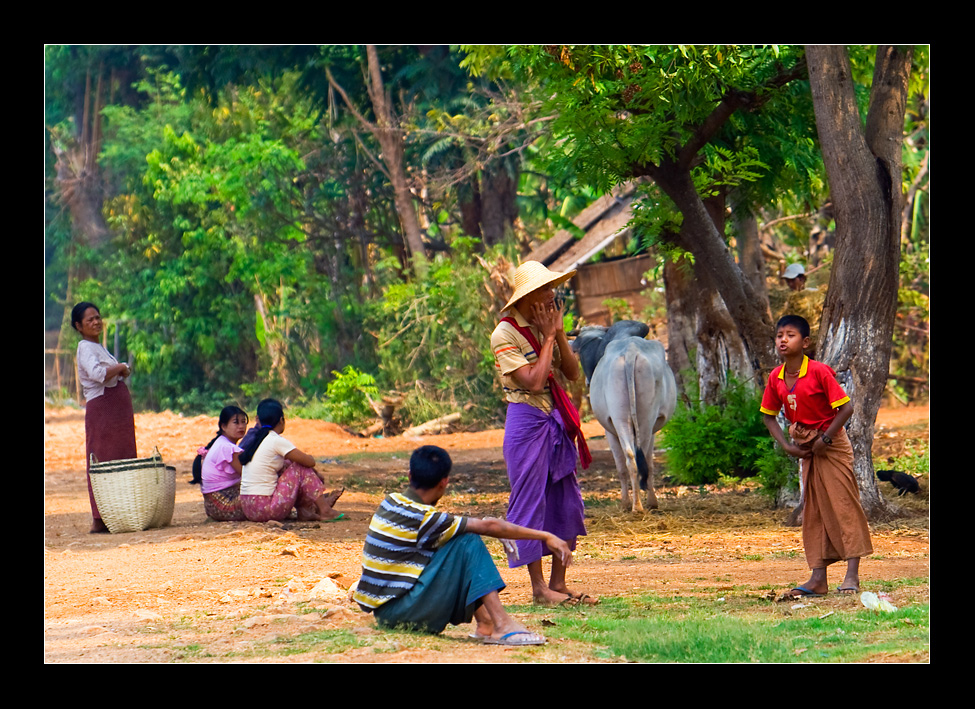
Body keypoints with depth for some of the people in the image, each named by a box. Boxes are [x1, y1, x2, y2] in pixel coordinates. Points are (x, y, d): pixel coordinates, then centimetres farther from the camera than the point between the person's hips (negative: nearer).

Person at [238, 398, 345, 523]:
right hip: (265, 510, -8)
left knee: (287, 465, 22)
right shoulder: (276, 441, -12)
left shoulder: (254, 440, 12)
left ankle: (304, 511, 22)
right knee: (301, 468, 2)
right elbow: (310, 462, -10)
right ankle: (324, 511, 5)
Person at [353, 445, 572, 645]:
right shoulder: (422, 518, -18)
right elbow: (489, 526, -16)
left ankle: (485, 622, 6)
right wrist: (546, 537, -11)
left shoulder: (391, 502, 8)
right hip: (399, 614, -9)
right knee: (468, 544, -16)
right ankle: (501, 626, -22)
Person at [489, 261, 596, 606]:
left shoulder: (545, 326, 10)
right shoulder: (505, 335, -13)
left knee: (567, 503, 7)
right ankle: (539, 588, 1)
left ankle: (558, 583, 14)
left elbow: (573, 373, 5)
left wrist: (559, 332, -5)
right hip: (526, 420, -7)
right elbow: (534, 382, -20)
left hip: (556, 421, 8)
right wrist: (548, 338, -14)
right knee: (530, 501, -3)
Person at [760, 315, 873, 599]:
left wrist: (825, 440, -19)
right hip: (806, 448, 7)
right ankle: (818, 578, 7)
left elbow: (846, 408, -20)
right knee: (813, 512, 6)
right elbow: (770, 416, 9)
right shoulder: (775, 378, -2)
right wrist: (787, 446, -3)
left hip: (832, 444, -7)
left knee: (843, 504, -6)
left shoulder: (819, 372, -19)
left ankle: (852, 574, -5)